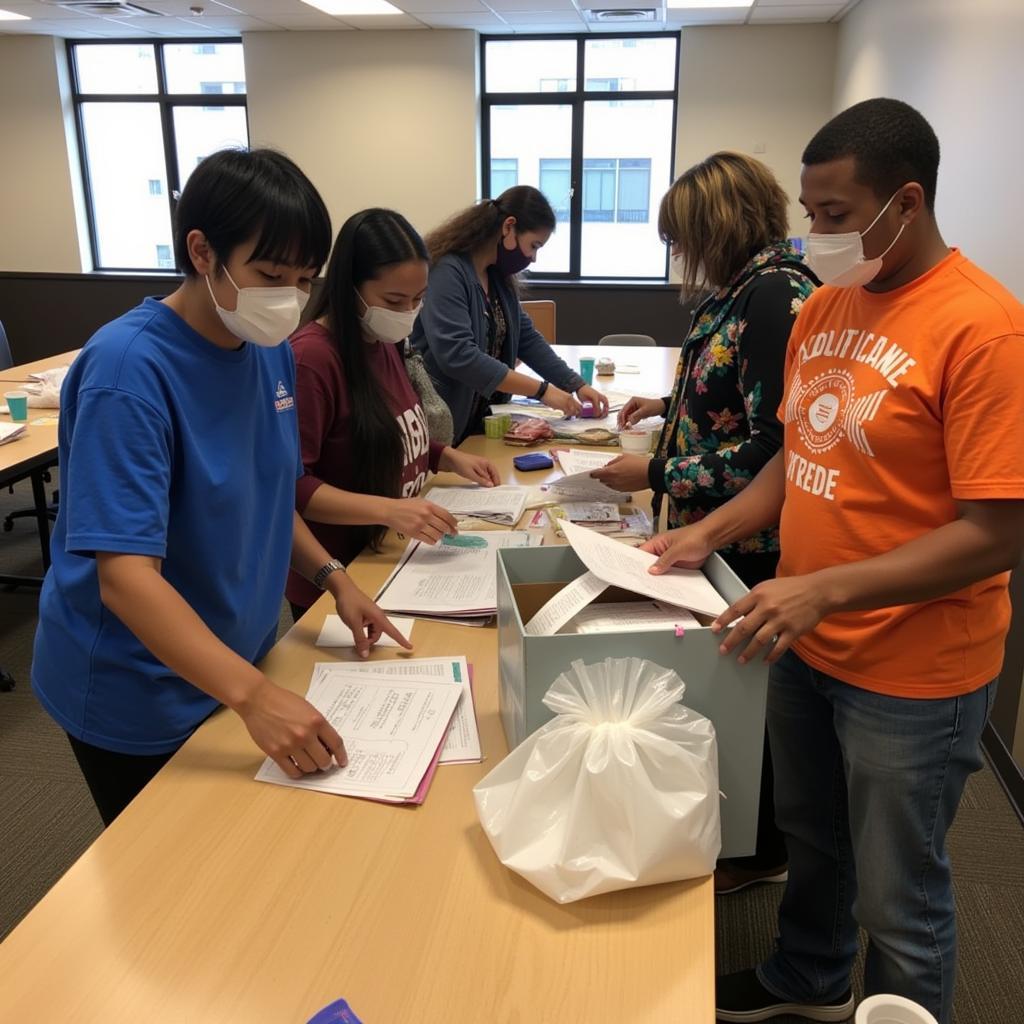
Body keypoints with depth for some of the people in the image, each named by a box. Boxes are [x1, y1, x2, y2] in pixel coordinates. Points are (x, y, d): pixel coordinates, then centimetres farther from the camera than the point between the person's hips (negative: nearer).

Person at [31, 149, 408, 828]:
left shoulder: (271, 350, -3)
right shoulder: (129, 367, -25)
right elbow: (126, 577, -31)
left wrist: (333, 577, -4)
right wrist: (254, 695, -38)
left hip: (239, 661, 7)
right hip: (141, 696, -6)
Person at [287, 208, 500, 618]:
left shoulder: (384, 344, 2)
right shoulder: (311, 357, -23)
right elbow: (291, 485, -24)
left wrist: (450, 458, 2)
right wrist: (390, 510, -32)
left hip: (390, 560, 8)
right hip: (334, 578, -8)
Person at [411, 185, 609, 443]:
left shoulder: (498, 276, 7)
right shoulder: (446, 272, -19)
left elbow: (527, 338, 14)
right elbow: (457, 355, -29)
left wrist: (577, 385, 2)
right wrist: (542, 390, -25)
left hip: (481, 421, 8)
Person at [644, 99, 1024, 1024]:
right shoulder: (825, 305, 4)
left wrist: (823, 589, -27)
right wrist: (711, 533, -1)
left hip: (913, 671, -7)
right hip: (805, 644, 7)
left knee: (898, 897, 12)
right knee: (811, 841, 27)